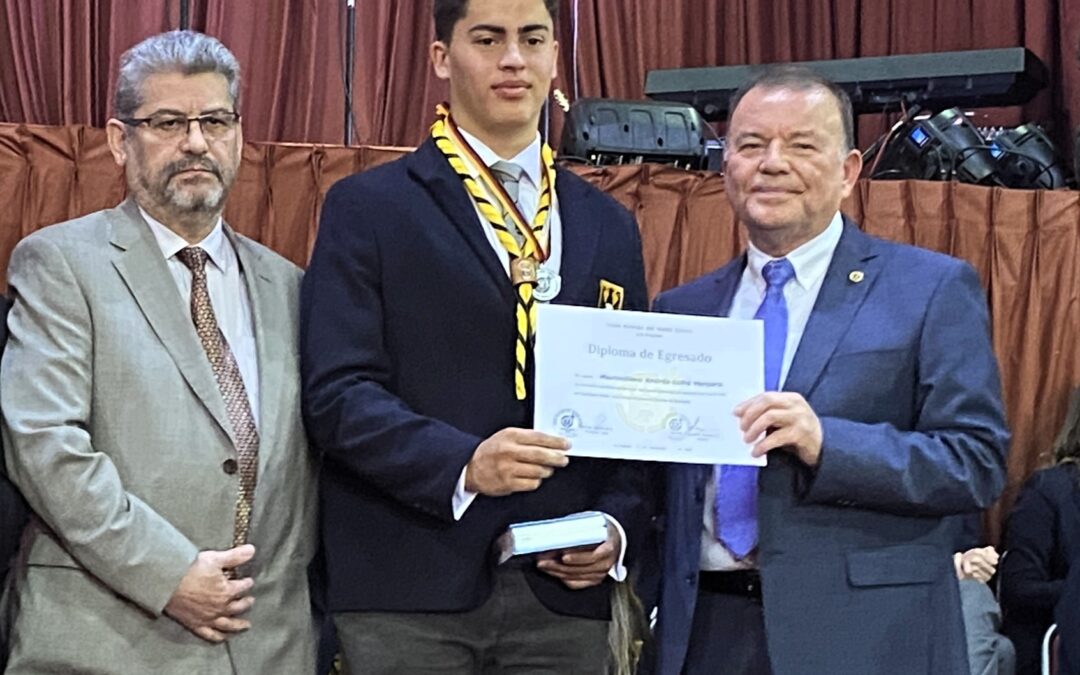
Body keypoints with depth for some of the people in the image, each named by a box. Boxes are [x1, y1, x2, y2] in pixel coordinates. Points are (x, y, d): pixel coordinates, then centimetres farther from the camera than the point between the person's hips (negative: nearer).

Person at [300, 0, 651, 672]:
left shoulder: (610, 226, 14)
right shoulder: (367, 208, 1)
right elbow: (338, 393, -7)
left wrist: (619, 525, -1)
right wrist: (463, 464, -21)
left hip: (565, 591, 4)